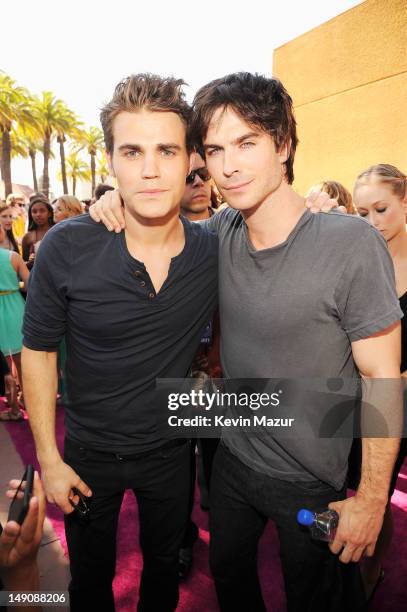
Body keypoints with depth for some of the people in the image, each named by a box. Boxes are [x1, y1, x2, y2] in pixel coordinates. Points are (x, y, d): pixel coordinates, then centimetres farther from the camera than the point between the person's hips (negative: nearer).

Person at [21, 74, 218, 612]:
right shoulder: (67, 248, -22)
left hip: (171, 449, 2)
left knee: (164, 567, 28)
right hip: (89, 454, -1)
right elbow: (38, 350, -10)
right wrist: (49, 459, -8)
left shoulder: (215, 252, -16)